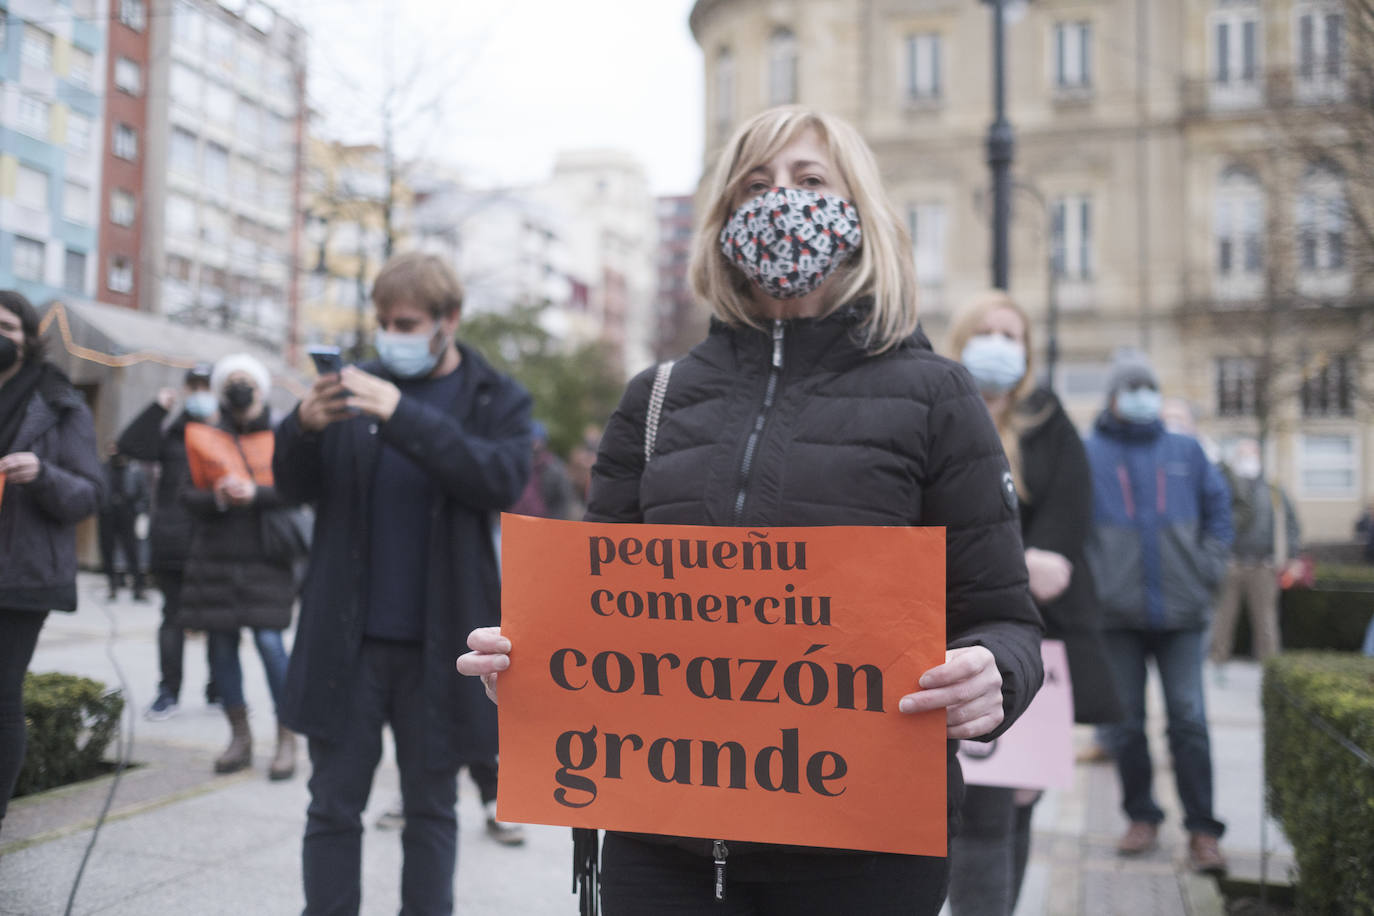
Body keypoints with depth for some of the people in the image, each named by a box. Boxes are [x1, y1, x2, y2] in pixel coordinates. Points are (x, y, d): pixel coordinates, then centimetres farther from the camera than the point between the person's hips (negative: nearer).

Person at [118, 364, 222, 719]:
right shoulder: (171, 431, 9)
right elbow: (131, 445, -3)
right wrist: (158, 408, -9)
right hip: (173, 541, 1)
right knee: (174, 616, 6)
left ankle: (219, 688, 20)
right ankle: (168, 691, 13)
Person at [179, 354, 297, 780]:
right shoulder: (205, 439, 9)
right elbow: (188, 494, 4)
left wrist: (255, 493, -17)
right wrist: (218, 497, -15)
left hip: (265, 557, -3)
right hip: (215, 557, 3)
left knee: (269, 641, -11)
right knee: (221, 645, 5)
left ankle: (286, 740, -2)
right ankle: (240, 737, 18)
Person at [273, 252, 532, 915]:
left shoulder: (498, 402, 3)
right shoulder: (358, 385, 7)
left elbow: (503, 479, -17)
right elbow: (297, 486, 7)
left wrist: (404, 417, -27)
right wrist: (304, 427, -15)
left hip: (438, 643, -1)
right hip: (349, 638, 2)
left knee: (431, 810, 10)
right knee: (333, 805, 7)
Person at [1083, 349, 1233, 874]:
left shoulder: (1185, 452, 10)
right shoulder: (1087, 455, 2)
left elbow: (1218, 510, 15)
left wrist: (1209, 568, 3)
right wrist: (1090, 579, -6)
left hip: (1181, 611, 1)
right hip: (1117, 614, -1)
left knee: (1189, 720, -1)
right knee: (1126, 722, 7)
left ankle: (1201, 830, 6)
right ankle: (1141, 818, 22)